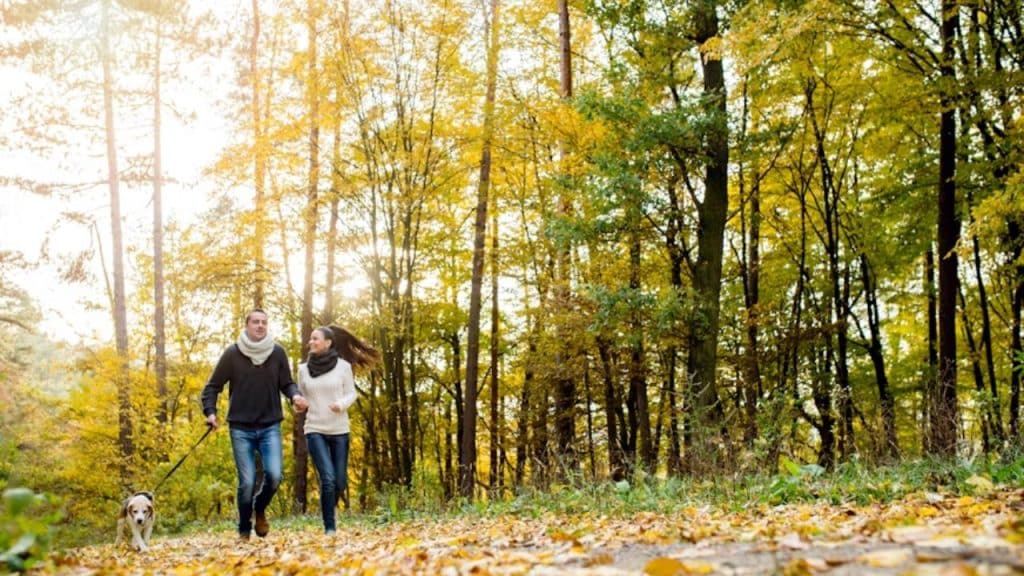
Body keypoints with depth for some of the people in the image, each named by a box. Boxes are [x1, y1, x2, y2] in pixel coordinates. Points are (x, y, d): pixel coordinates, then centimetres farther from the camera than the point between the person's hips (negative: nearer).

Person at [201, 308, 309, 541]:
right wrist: (210, 412, -11)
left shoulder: (277, 352, 1)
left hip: (270, 427, 1)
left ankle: (260, 509, 19)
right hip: (241, 428, -1)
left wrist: (295, 395, -14)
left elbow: (286, 383, 8)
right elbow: (212, 387, 4)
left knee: (274, 475, -13)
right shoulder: (232, 354, -3)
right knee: (247, 482, -3)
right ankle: (244, 530, 18)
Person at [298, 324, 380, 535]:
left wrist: (341, 404, -18)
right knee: (327, 478, -14)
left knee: (339, 481, 4)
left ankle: (328, 508, 36)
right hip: (315, 430, 0)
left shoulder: (343, 365, -2)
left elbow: (351, 393, 2)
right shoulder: (304, 369, 4)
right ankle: (329, 527, -3)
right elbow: (301, 397, 15)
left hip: (339, 430, 0)